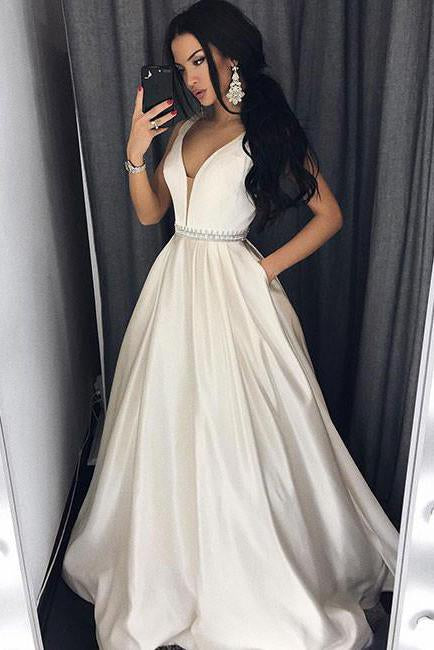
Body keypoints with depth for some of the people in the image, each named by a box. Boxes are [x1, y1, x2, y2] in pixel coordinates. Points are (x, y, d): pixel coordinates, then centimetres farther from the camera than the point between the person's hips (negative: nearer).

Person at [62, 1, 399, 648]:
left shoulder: (271, 133, -5)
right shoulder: (185, 128, 12)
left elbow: (330, 215, -3)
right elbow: (149, 213, 12)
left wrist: (270, 267, -9)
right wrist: (136, 154, -3)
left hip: (233, 291, -6)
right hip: (176, 284, 6)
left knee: (238, 430, 4)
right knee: (173, 426, 16)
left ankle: (256, 576, 30)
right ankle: (174, 553, 41)